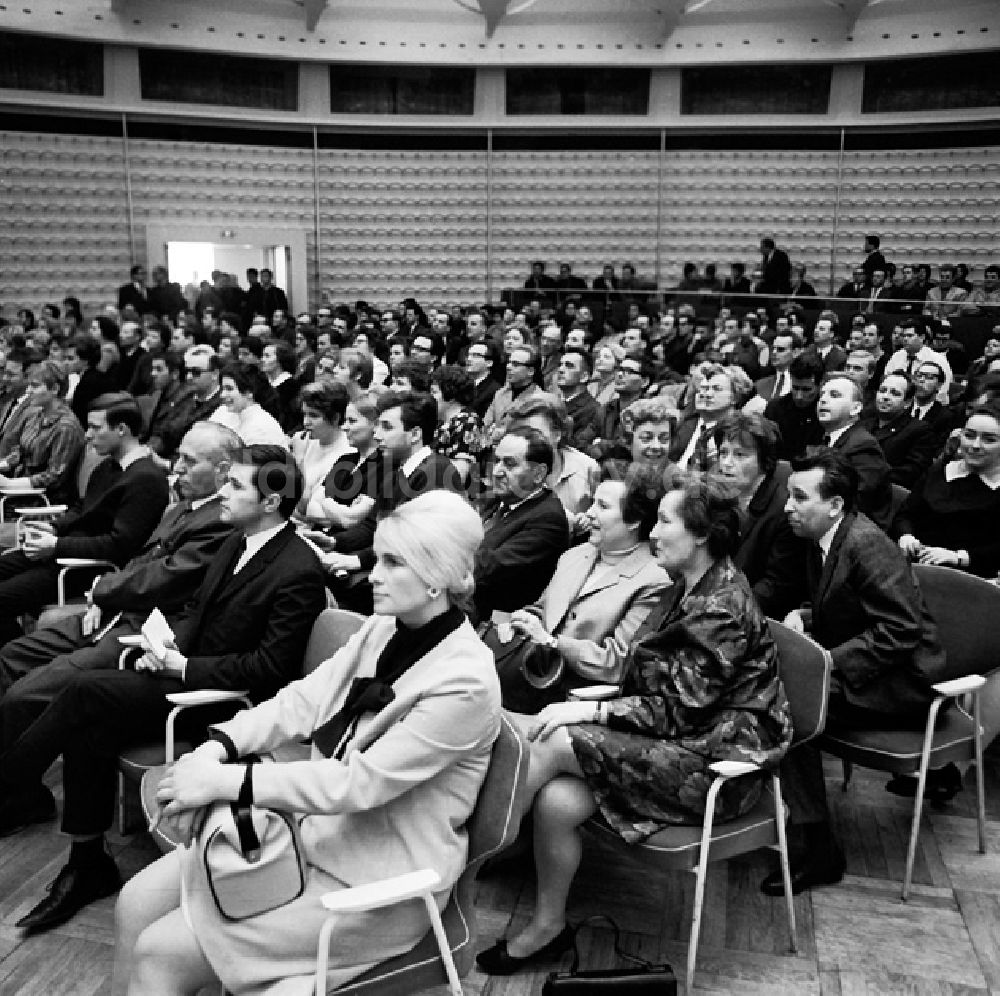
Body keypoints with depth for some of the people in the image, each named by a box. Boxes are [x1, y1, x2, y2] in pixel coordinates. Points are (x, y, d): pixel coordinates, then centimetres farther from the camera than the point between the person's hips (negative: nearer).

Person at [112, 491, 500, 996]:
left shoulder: (466, 681, -24)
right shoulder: (381, 631, 1)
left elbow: (358, 783, -26)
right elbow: (303, 699, 0)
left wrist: (226, 781, -27)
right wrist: (219, 745, -17)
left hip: (374, 882, -7)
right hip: (314, 827, 7)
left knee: (158, 954, -9)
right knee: (136, 902, 1)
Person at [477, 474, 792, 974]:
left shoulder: (722, 605, -18)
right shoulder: (689, 588, 11)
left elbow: (680, 708, -21)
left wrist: (592, 711, -21)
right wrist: (591, 700, -1)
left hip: (717, 761, -8)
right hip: (682, 738, 8)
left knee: (553, 742, -20)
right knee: (556, 800, -16)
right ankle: (547, 925, 0)